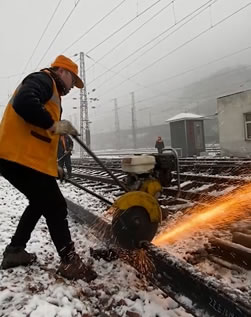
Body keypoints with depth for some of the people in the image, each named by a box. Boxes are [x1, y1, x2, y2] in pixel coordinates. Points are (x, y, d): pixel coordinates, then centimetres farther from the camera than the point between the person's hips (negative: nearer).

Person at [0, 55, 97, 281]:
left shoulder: (51, 92, 28)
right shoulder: (43, 79, -3)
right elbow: (23, 103, -25)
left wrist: (53, 166, 21)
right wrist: (54, 124, -17)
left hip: (25, 158, 11)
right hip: (21, 158, -11)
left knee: (40, 203, 22)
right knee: (56, 207, -4)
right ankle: (70, 262, 7)